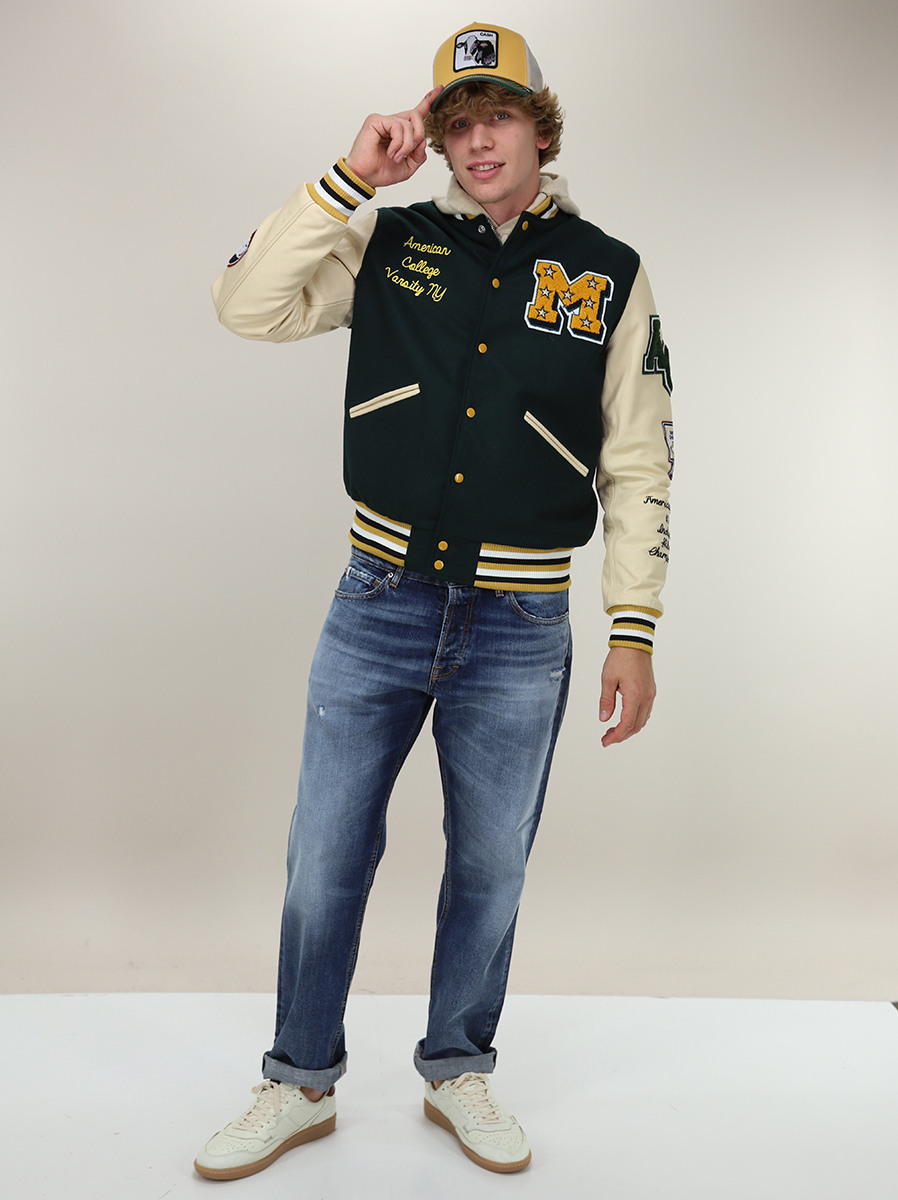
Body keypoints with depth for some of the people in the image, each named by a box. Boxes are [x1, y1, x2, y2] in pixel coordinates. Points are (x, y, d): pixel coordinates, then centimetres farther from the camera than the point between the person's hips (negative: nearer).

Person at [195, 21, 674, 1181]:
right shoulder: (390, 244, 4)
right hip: (379, 608, 1)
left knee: (490, 867, 13)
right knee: (324, 857, 8)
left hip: (519, 632, 0)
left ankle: (457, 1072, 37)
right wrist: (350, 178, -10)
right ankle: (302, 1082, 30)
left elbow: (638, 469, 2)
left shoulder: (609, 276, 2)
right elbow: (247, 303, -5)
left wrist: (634, 633, -3)